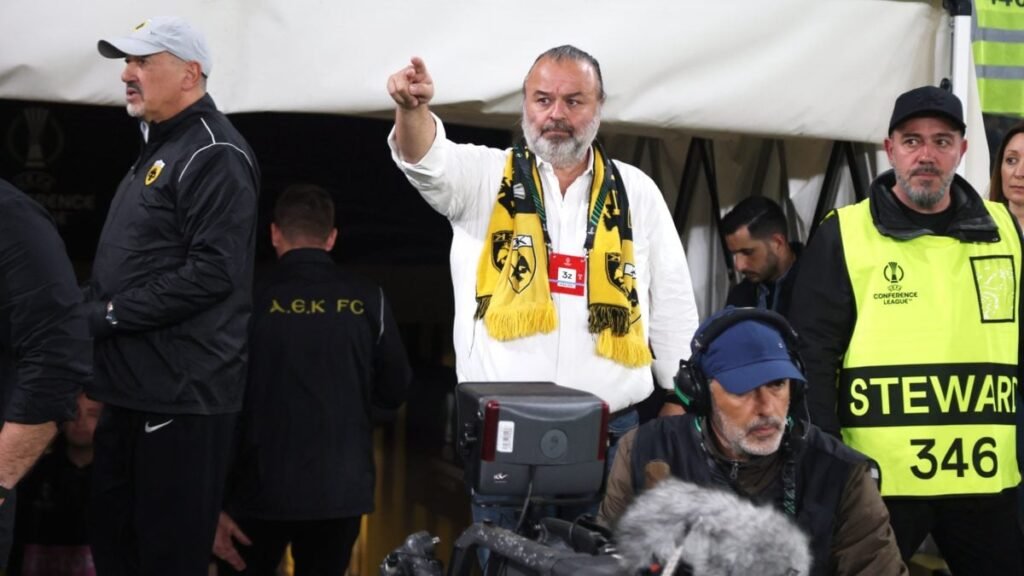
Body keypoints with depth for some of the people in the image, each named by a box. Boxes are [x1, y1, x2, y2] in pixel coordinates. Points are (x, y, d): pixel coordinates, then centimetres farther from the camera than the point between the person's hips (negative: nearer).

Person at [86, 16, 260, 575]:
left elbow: (212, 273, -23)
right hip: (134, 384, 10)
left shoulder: (213, 155, -13)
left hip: (183, 391, -10)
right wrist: (88, 303, 8)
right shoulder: (157, 150, 19)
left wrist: (110, 314, -18)